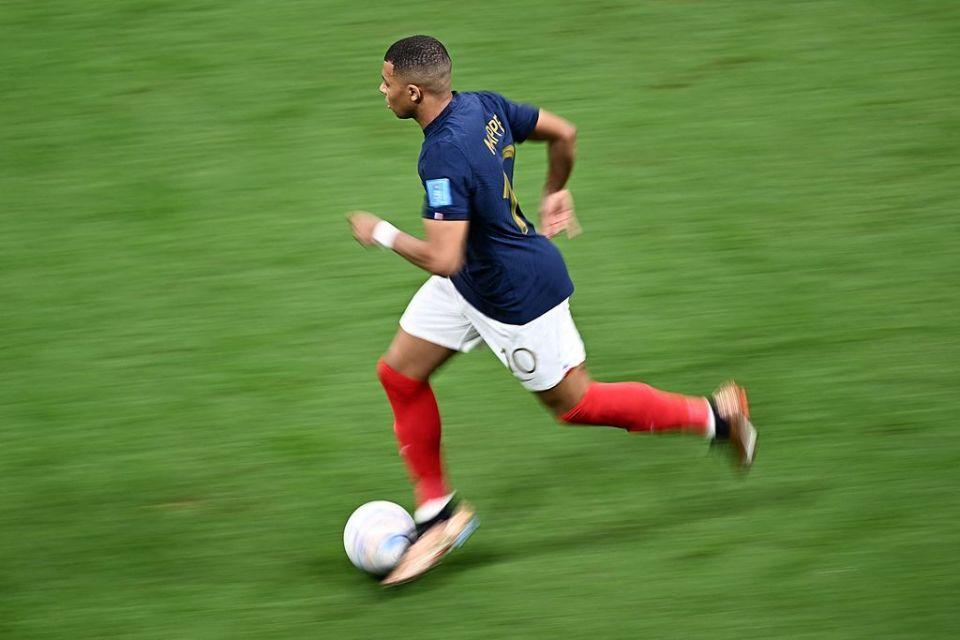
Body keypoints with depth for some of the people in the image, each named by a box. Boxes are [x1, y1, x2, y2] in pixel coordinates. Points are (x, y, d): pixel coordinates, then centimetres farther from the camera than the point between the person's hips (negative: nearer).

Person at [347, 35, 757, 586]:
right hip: (472, 280, 10)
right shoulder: (484, 106, -6)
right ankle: (439, 514, 17)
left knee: (573, 402, 9)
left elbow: (442, 259, -38)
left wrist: (382, 233, -21)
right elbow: (563, 133, 8)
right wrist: (556, 194, 24)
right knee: (400, 374, 8)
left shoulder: (444, 157, -33)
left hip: (518, 294, -10)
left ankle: (714, 416, 23)